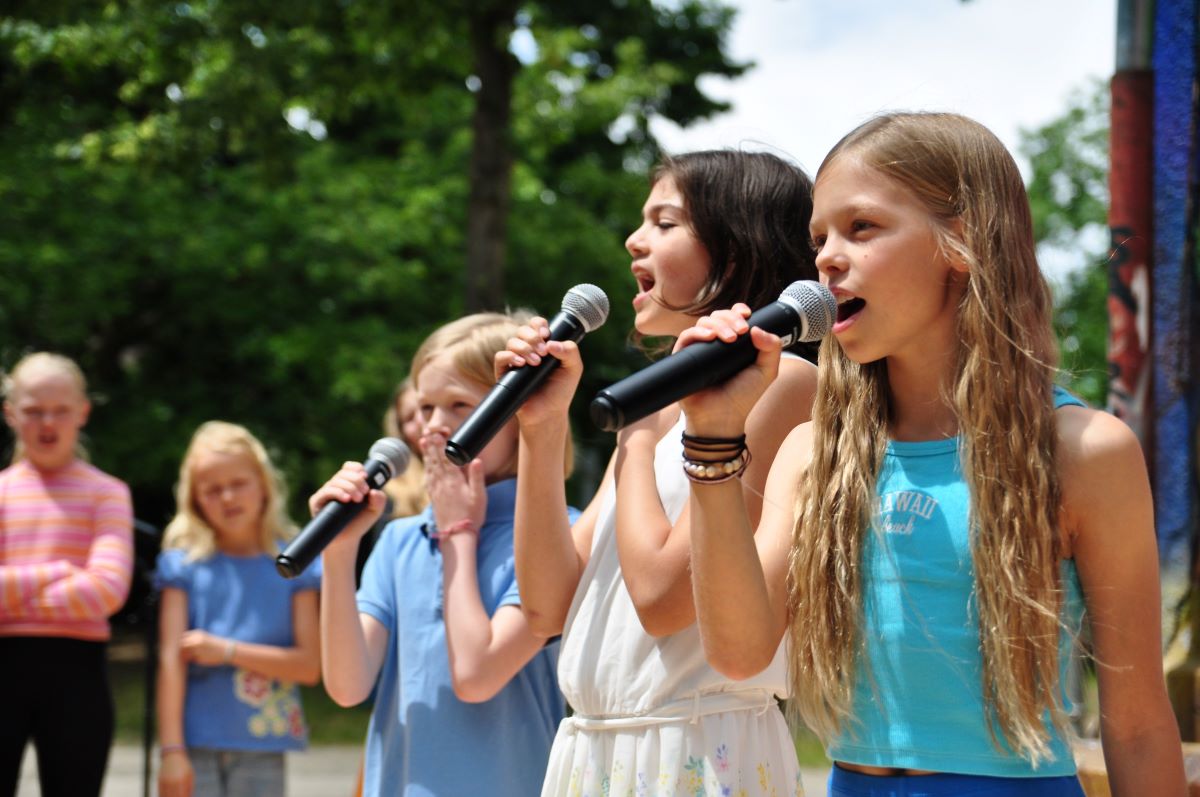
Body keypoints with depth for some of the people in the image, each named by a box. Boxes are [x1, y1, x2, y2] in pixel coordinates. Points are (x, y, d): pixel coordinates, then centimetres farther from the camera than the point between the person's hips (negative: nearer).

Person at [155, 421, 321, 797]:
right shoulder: (184, 563, 3)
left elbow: (310, 664, -1)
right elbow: (170, 658, -4)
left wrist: (228, 650, -9)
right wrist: (172, 751, -10)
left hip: (262, 749, 1)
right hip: (198, 746, -1)